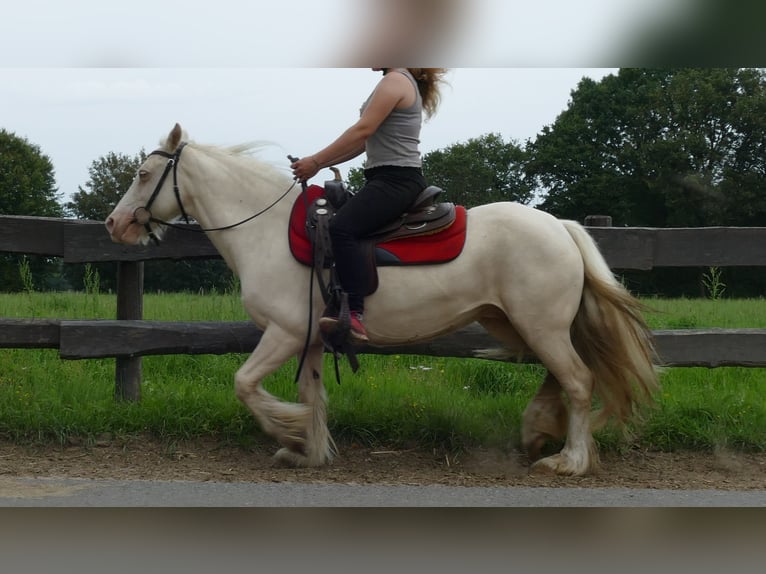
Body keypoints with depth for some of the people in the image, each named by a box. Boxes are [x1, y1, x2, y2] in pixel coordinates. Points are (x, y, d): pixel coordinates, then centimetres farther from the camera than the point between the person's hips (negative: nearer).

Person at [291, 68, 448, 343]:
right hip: (390, 179, 12)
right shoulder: (402, 83, 22)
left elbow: (363, 131, -16)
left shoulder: (396, 81, -9)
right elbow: (365, 142, 21)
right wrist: (321, 163, 15)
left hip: (396, 179, -12)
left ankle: (355, 315, -37)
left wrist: (316, 161, -11)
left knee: (342, 228, -30)